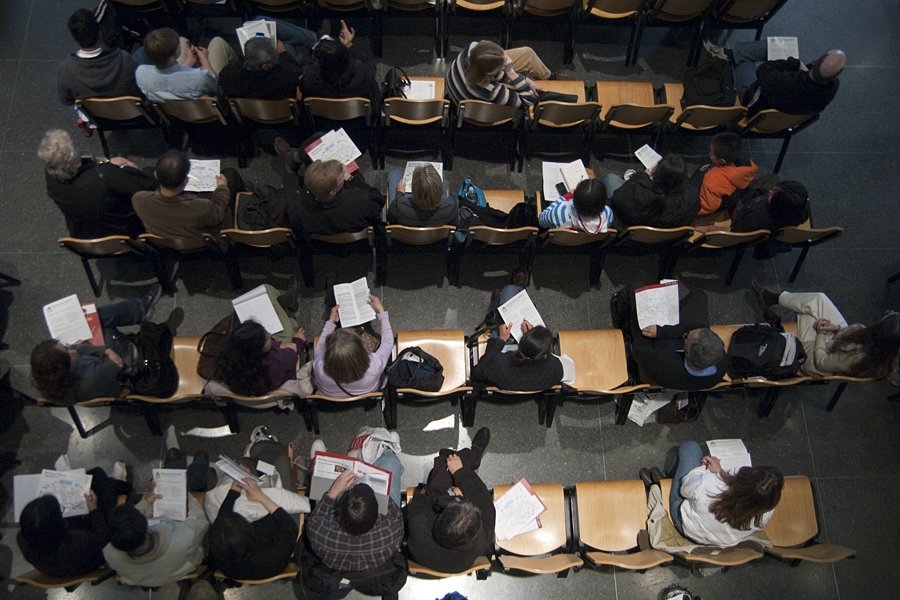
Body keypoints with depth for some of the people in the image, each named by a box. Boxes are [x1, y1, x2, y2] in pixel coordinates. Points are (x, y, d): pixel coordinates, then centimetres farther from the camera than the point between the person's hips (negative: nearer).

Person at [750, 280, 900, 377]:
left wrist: (821, 334, -12)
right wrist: (837, 328, -14)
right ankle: (774, 299, 22)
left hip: (815, 353, -5)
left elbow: (821, 362, -24)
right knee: (818, 300, -1)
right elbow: (862, 331, -4)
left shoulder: (854, 357, -44)